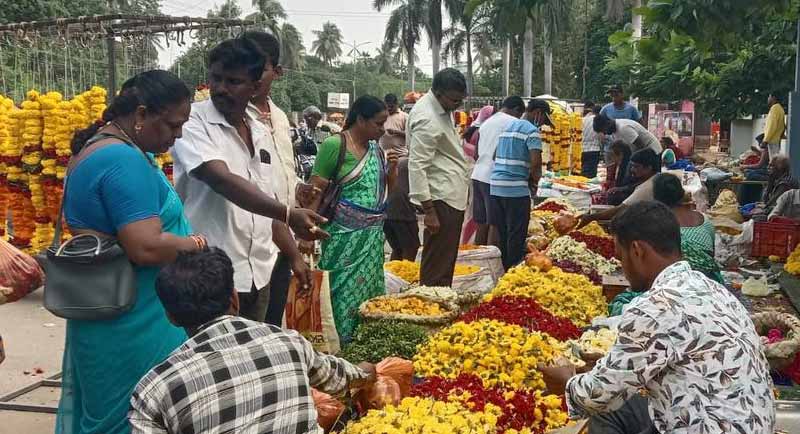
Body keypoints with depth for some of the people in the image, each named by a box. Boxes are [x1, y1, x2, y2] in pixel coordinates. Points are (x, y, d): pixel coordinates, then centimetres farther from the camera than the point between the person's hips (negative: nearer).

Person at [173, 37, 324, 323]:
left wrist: (294, 257, 13)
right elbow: (222, 181, -26)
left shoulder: (261, 133, 11)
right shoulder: (193, 122, -10)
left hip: (258, 272, 6)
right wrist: (289, 214, -35)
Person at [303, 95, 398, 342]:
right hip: (346, 234, -7)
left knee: (370, 289, 11)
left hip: (374, 233, 7)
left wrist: (392, 169, 1)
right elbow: (315, 191, -11)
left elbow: (388, 190, 20)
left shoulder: (376, 148, 11)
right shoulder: (335, 145, -9)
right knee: (345, 291, -3)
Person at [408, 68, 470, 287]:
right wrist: (429, 210, -25)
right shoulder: (427, 121, -21)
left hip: (452, 194, 10)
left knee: (447, 258, 17)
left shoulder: (442, 107, 10)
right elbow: (417, 166, -24)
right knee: (437, 264, -4)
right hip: (441, 198, -10)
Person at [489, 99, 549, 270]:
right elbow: (536, 161, -18)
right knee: (516, 235, 0)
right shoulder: (532, 130, -7)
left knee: (499, 232, 13)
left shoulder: (508, 126, 19)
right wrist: (534, 182, -1)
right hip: (516, 188, -8)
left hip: (495, 185, 8)